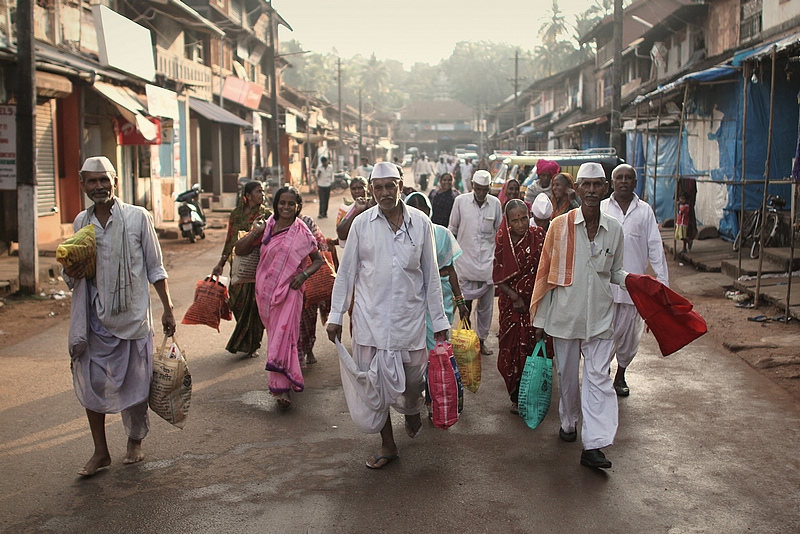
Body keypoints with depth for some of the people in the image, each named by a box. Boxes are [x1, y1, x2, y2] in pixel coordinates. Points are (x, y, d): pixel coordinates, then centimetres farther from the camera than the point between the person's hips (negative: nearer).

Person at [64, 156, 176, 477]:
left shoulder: (137, 217, -2)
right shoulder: (81, 222, 8)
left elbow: (155, 268, 2)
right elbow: (72, 275, 18)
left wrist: (167, 309, 1)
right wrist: (71, 272, -6)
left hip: (132, 316, -3)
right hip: (94, 317, 3)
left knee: (134, 385, 5)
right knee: (90, 383, 4)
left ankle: (135, 442, 29)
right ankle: (100, 452, 19)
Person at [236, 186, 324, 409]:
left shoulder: (302, 233, 0)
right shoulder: (266, 227, 5)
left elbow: (317, 260, 9)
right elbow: (239, 250, 5)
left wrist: (304, 274, -9)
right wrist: (254, 234, -12)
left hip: (290, 290, -3)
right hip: (266, 289, 3)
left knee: (283, 334, -11)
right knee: (275, 334, 8)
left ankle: (282, 388, -10)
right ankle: (283, 386, 18)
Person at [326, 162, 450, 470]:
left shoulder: (421, 223, 1)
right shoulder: (362, 223, 0)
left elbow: (431, 275, 5)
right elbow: (346, 271, 5)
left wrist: (439, 321, 5)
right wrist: (336, 315, 3)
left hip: (410, 315, 0)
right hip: (370, 317, 0)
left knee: (413, 377, 7)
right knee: (373, 380, 4)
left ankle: (412, 414, 43)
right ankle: (387, 445, 22)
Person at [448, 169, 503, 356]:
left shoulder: (495, 203, 2)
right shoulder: (461, 201, -2)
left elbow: (500, 232, 12)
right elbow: (452, 230, 8)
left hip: (487, 262, 2)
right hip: (466, 259, -2)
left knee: (486, 305, 7)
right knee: (465, 301, -2)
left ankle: (481, 340, 19)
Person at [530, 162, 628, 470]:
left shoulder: (614, 229, 3)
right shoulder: (560, 226, -3)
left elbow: (615, 272, 14)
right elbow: (544, 273, 1)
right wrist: (539, 319, 2)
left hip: (599, 316, 1)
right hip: (565, 314, -1)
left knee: (598, 378, -5)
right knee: (567, 374, 13)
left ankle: (593, 446, -5)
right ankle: (568, 422, 37)